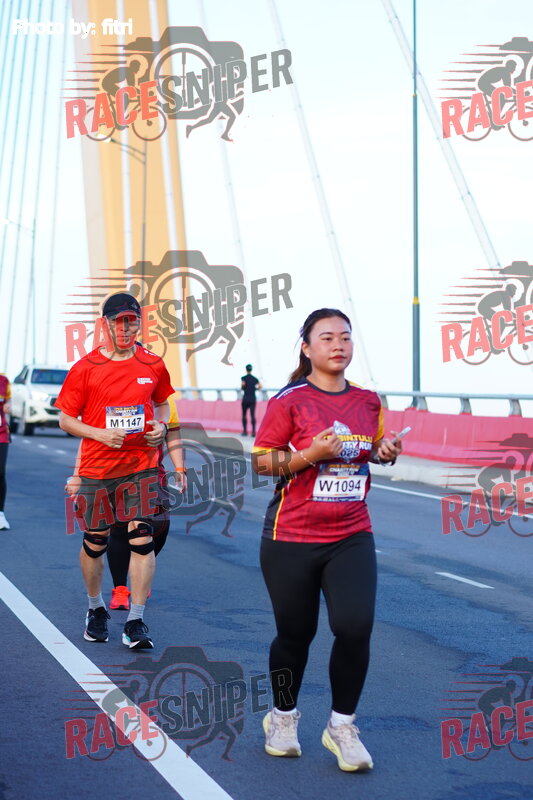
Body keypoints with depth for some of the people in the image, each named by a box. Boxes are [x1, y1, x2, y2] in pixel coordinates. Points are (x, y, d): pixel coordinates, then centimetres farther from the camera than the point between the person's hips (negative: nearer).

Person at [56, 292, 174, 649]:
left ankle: (136, 621, -2)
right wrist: (100, 433, -16)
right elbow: (66, 419, 0)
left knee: (142, 540, -8)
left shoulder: (153, 365, 4)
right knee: (95, 543, 10)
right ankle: (96, 609, 33)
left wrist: (161, 426, 0)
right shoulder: (85, 368, -4)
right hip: (97, 468, -1)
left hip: (141, 467, 1)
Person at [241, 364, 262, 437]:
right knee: (252, 415, -3)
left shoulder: (244, 378, -1)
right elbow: (259, 386, -3)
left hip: (245, 398, -2)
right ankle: (253, 431, -14)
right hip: (253, 398, 2)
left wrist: (242, 388, 3)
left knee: (244, 415, 10)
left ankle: (245, 431, 8)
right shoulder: (254, 378, 8)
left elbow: (243, 384, -19)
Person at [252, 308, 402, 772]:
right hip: (292, 539, -3)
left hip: (352, 537, 3)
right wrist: (310, 454, -21)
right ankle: (283, 717, 36)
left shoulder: (368, 401, 6)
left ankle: (342, 726, 9)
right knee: (295, 634, 9)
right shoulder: (290, 400, -7)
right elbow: (260, 461, -7)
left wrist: (385, 452, -1)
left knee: (355, 628, -13)